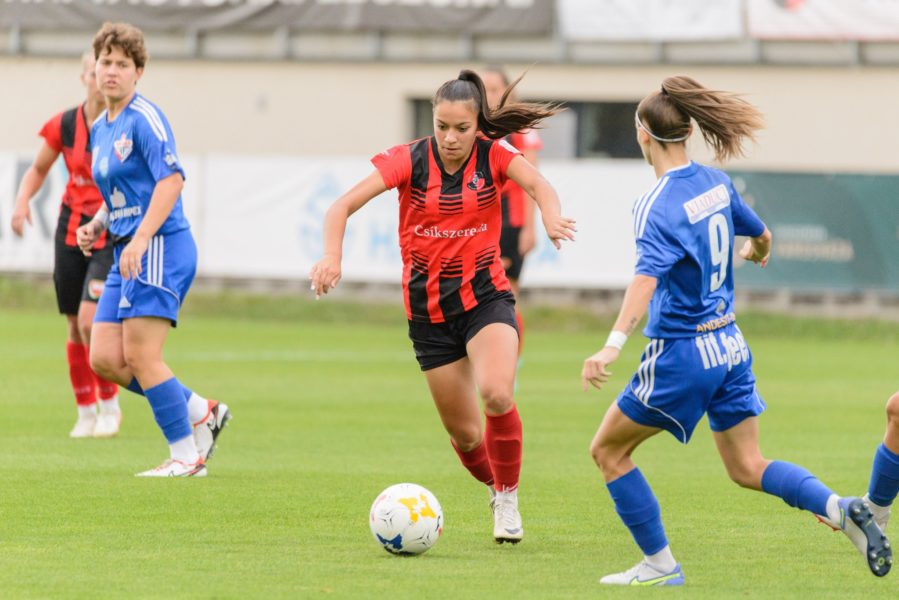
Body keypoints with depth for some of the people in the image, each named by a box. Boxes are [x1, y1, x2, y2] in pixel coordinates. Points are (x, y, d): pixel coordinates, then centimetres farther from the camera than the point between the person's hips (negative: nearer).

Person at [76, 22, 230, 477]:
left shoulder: (144, 118, -10)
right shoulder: (99, 128, 17)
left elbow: (171, 179, -20)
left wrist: (140, 238, -26)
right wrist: (96, 226, 9)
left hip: (160, 249, -9)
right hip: (127, 254, 9)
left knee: (140, 355, -11)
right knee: (104, 359, 2)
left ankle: (186, 456, -2)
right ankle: (201, 412, 14)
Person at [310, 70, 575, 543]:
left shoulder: (493, 156, -8)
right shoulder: (410, 160, -9)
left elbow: (538, 185, -26)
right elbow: (343, 206, -14)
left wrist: (551, 217, -49)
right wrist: (332, 258, -31)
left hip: (485, 295, -1)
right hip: (428, 305, 1)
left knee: (496, 394, -28)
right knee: (463, 432, 5)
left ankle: (508, 500, -6)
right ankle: (495, 488, 38)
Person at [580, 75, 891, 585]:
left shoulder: (658, 206, -18)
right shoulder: (716, 183, 4)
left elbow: (647, 278, -34)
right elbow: (760, 234, 22)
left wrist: (614, 346, -46)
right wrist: (757, 252, 47)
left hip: (682, 354, -7)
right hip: (730, 345, 7)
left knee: (608, 449, 10)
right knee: (748, 468, 13)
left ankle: (660, 563, 12)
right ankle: (841, 509, -10)